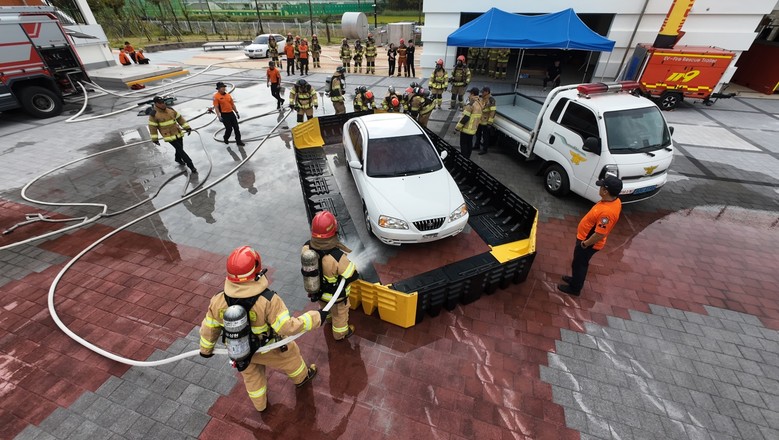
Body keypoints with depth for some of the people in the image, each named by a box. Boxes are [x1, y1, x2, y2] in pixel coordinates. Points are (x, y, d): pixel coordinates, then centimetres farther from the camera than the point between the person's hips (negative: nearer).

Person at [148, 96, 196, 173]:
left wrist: (187, 127, 4)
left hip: (178, 133, 6)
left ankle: (178, 159, 49)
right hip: (169, 136, -6)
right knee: (181, 151, -10)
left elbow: (179, 118, 12)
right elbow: (152, 127, -6)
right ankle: (191, 166, -9)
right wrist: (155, 139, -4)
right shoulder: (154, 114, -10)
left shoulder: (170, 109, 4)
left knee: (180, 148, 18)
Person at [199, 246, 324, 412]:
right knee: (289, 354, 29)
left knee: (252, 376, 31)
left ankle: (260, 404, 57)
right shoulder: (268, 301, -39)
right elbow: (288, 327, -34)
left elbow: (209, 328, -7)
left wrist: (206, 349, 13)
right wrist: (316, 317, -23)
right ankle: (302, 377, 57)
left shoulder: (218, 302, -26)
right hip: (269, 348, -3)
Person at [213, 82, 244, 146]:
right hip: (224, 115, -6)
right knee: (229, 128, -4)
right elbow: (216, 107, -12)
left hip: (231, 113, 6)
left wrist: (236, 112, 13)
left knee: (236, 127, 2)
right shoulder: (216, 96, -9)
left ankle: (238, 141, 9)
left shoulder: (228, 95, 10)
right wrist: (219, 117, -19)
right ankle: (226, 139, 23)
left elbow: (232, 104, 18)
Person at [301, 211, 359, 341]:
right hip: (336, 295, -5)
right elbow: (354, 276, -28)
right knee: (339, 315, 28)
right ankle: (340, 333, 55)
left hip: (316, 290, 5)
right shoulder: (337, 257, -44)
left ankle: (330, 318, 69)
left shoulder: (306, 248, -27)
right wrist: (349, 264, -9)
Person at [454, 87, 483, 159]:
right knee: (469, 143, 18)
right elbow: (479, 117, 14)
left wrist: (458, 127, -17)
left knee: (463, 144, 0)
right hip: (473, 129, 9)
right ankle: (467, 157, 29)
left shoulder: (471, 104, -19)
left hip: (466, 128, -9)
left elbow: (465, 117, -22)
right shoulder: (479, 104, 9)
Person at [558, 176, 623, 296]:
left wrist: (585, 244, -17)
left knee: (579, 264, 12)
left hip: (588, 243, -9)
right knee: (580, 263, 27)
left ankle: (574, 288, 32)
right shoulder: (614, 201, -6)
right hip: (587, 239, 9)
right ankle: (576, 279, 49)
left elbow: (600, 235, -32)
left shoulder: (606, 212, -37)